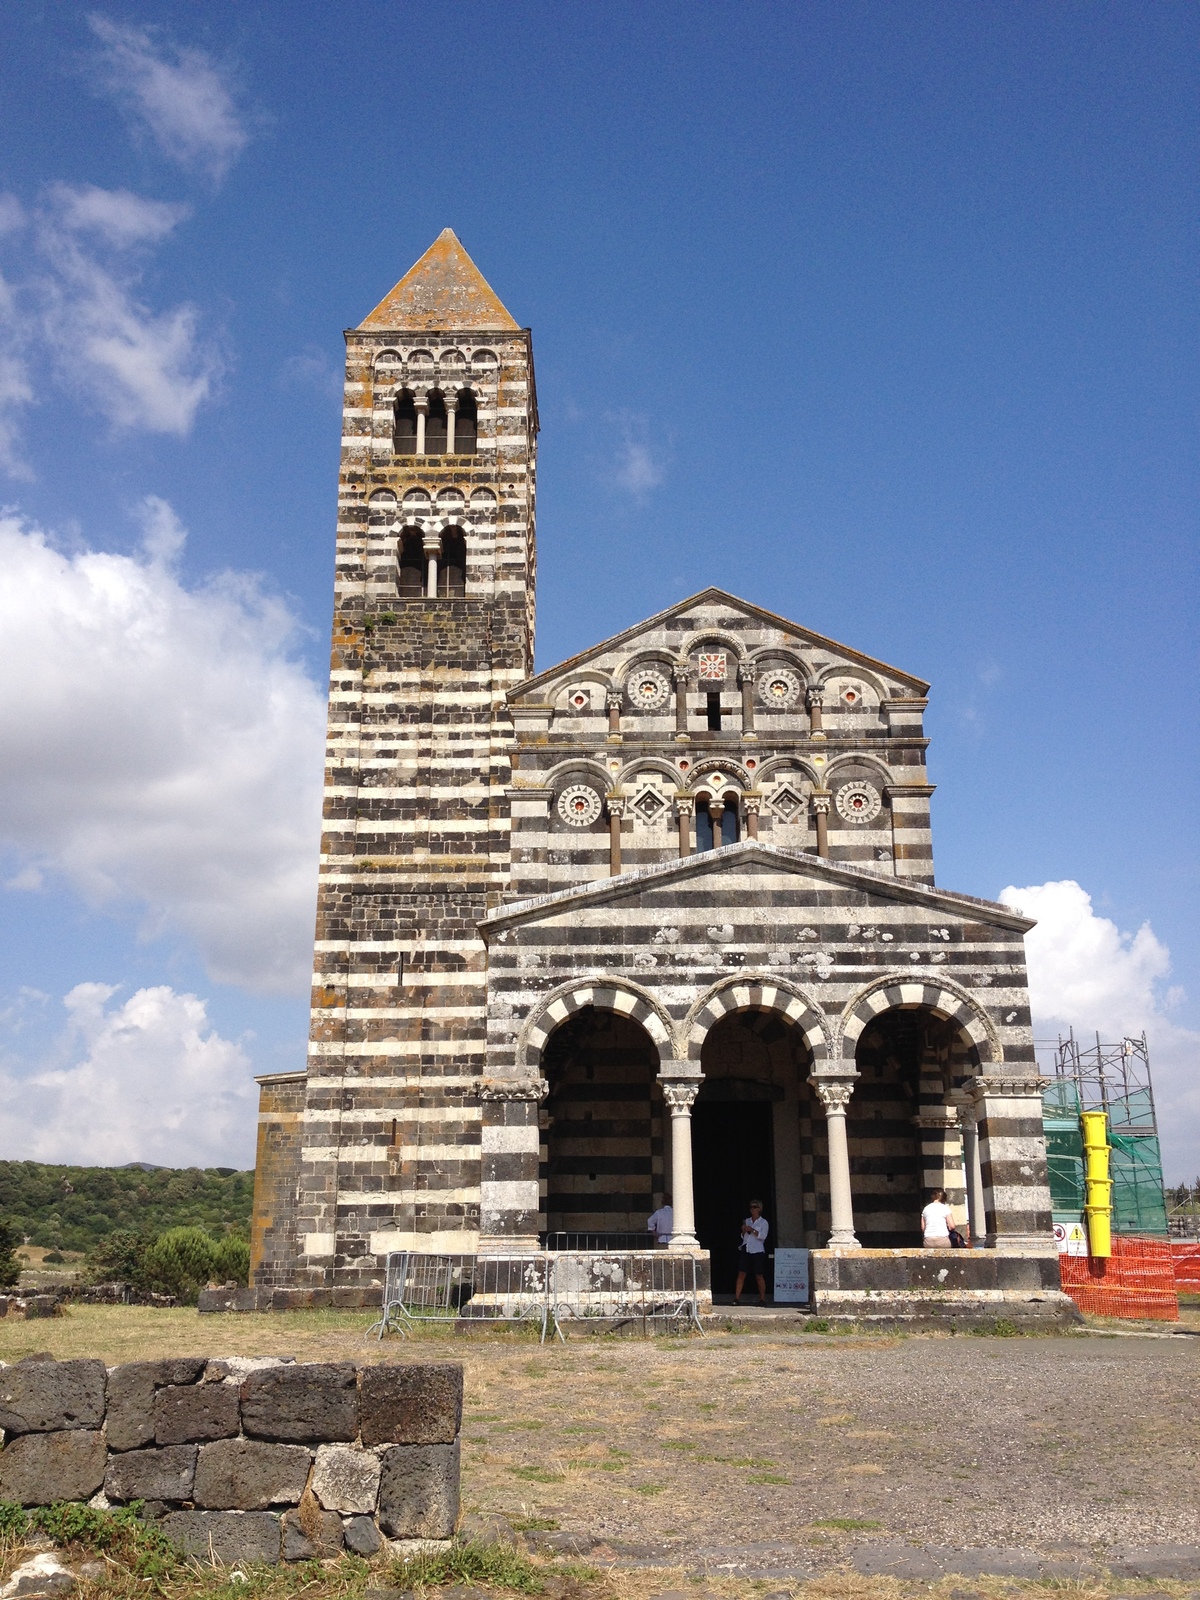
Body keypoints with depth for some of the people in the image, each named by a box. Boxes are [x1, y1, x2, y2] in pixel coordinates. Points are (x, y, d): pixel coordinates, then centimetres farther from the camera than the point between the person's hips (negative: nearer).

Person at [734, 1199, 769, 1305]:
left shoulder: (764, 1222, 4)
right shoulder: (747, 1221, 16)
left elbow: (763, 1236, -10)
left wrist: (752, 1230, -19)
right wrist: (744, 1231, 0)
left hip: (757, 1251, -3)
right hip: (745, 1250, 3)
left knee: (759, 1276, 0)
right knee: (741, 1274, -5)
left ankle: (762, 1299, 10)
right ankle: (737, 1298, -7)